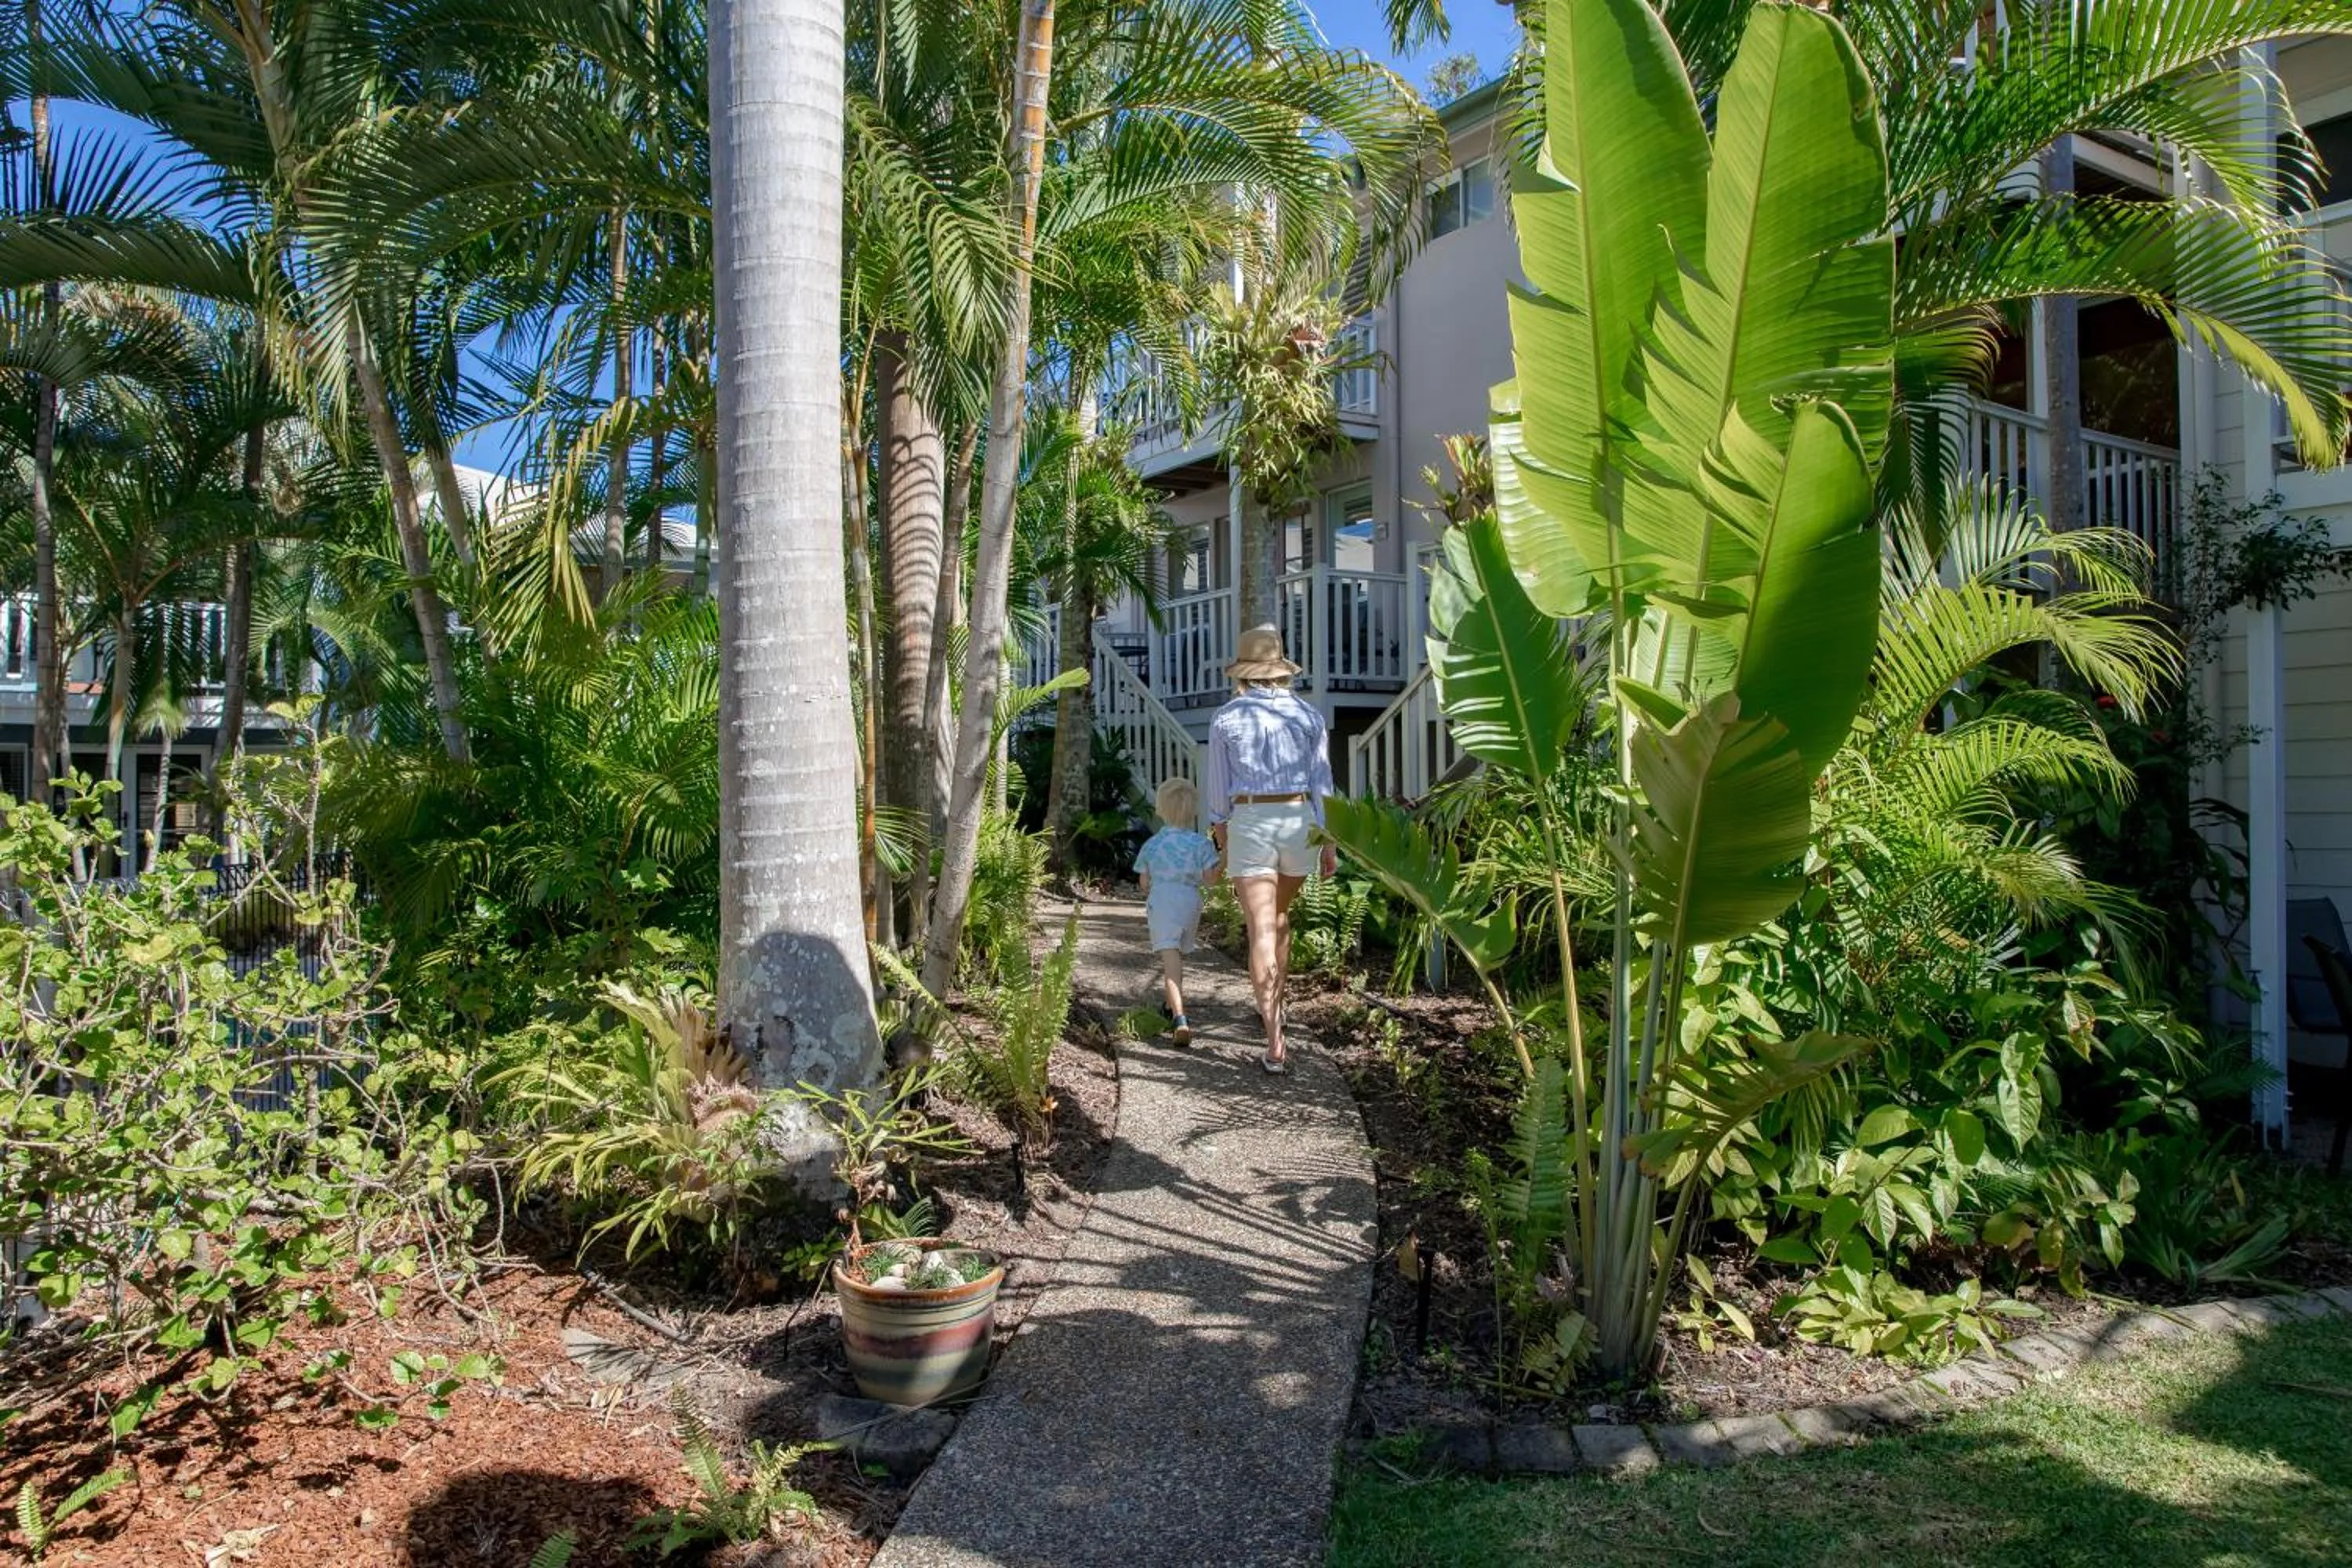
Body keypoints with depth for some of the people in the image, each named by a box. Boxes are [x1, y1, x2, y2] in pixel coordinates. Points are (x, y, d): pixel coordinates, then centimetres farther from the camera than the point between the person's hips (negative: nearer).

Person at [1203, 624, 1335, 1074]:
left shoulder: (1226, 718, 0)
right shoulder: (1308, 714, 4)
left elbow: (1217, 785, 7)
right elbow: (1321, 782, 3)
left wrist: (1220, 832, 23)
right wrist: (1329, 843, 6)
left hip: (1249, 822, -3)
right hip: (1299, 821, 3)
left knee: (1262, 930, -7)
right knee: (1279, 914, 26)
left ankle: (1275, 1044, -15)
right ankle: (1271, 1007, 37)